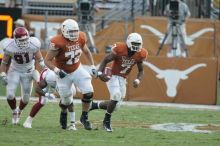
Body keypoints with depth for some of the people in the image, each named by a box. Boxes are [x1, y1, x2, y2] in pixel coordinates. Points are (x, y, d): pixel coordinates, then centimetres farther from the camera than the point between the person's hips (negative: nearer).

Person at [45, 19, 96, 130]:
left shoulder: (80, 38, -11)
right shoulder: (58, 43, -28)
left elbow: (86, 51, 11)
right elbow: (47, 60, -21)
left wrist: (92, 66, 6)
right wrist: (57, 71, -35)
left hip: (77, 70, 4)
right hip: (64, 74, -4)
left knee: (89, 93, -11)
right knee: (67, 101, 6)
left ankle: (84, 117, 9)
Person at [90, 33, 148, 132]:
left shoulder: (140, 54, -8)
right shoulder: (119, 49, -20)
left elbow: (141, 70, 6)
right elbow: (105, 60, -11)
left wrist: (137, 80, -14)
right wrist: (100, 73, -27)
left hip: (122, 79, 5)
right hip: (112, 76, -5)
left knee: (115, 104, 3)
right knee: (116, 96, -26)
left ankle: (94, 105, 28)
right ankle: (107, 122, -8)